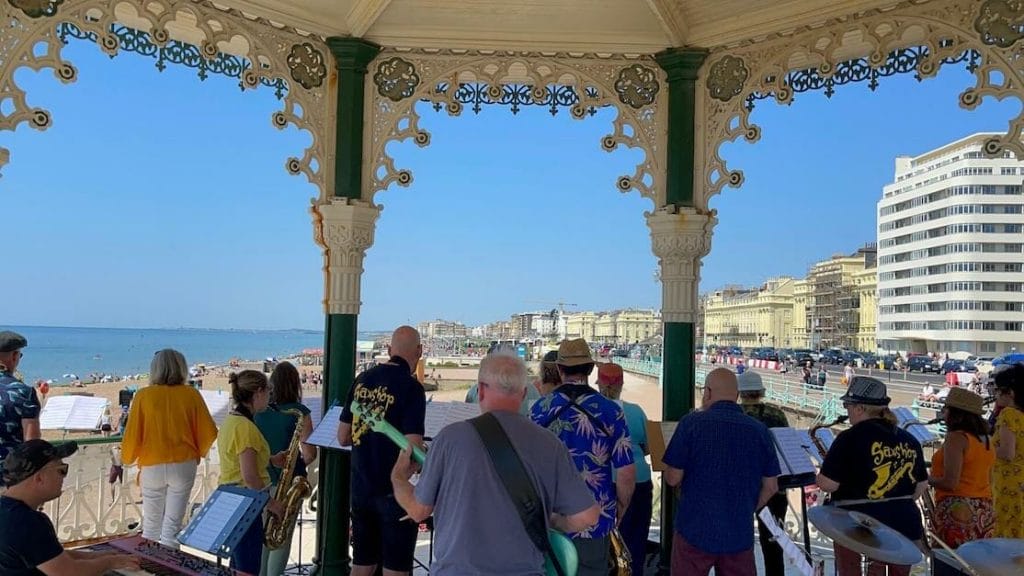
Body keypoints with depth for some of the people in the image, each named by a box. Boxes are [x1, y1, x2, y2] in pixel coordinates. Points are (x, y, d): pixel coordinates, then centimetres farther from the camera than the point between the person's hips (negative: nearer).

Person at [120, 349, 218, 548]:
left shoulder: (143, 396, -6)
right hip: (183, 465, 0)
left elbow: (132, 433, -3)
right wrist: (198, 454, 16)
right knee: (172, 525, 6)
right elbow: (208, 431, -2)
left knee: (151, 525, 16)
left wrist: (127, 458, 16)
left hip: (152, 466, 0)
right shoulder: (191, 395, -5)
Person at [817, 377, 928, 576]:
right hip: (904, 525, 7)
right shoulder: (908, 439, 7)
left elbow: (828, 484, -16)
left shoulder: (850, 438, -14)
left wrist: (821, 474, 4)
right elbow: (921, 485, 15)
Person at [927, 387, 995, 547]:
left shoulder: (956, 438, -13)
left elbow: (950, 483, -17)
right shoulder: (985, 439, 13)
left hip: (957, 511, -9)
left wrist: (925, 478, -2)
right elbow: (988, 480, 19)